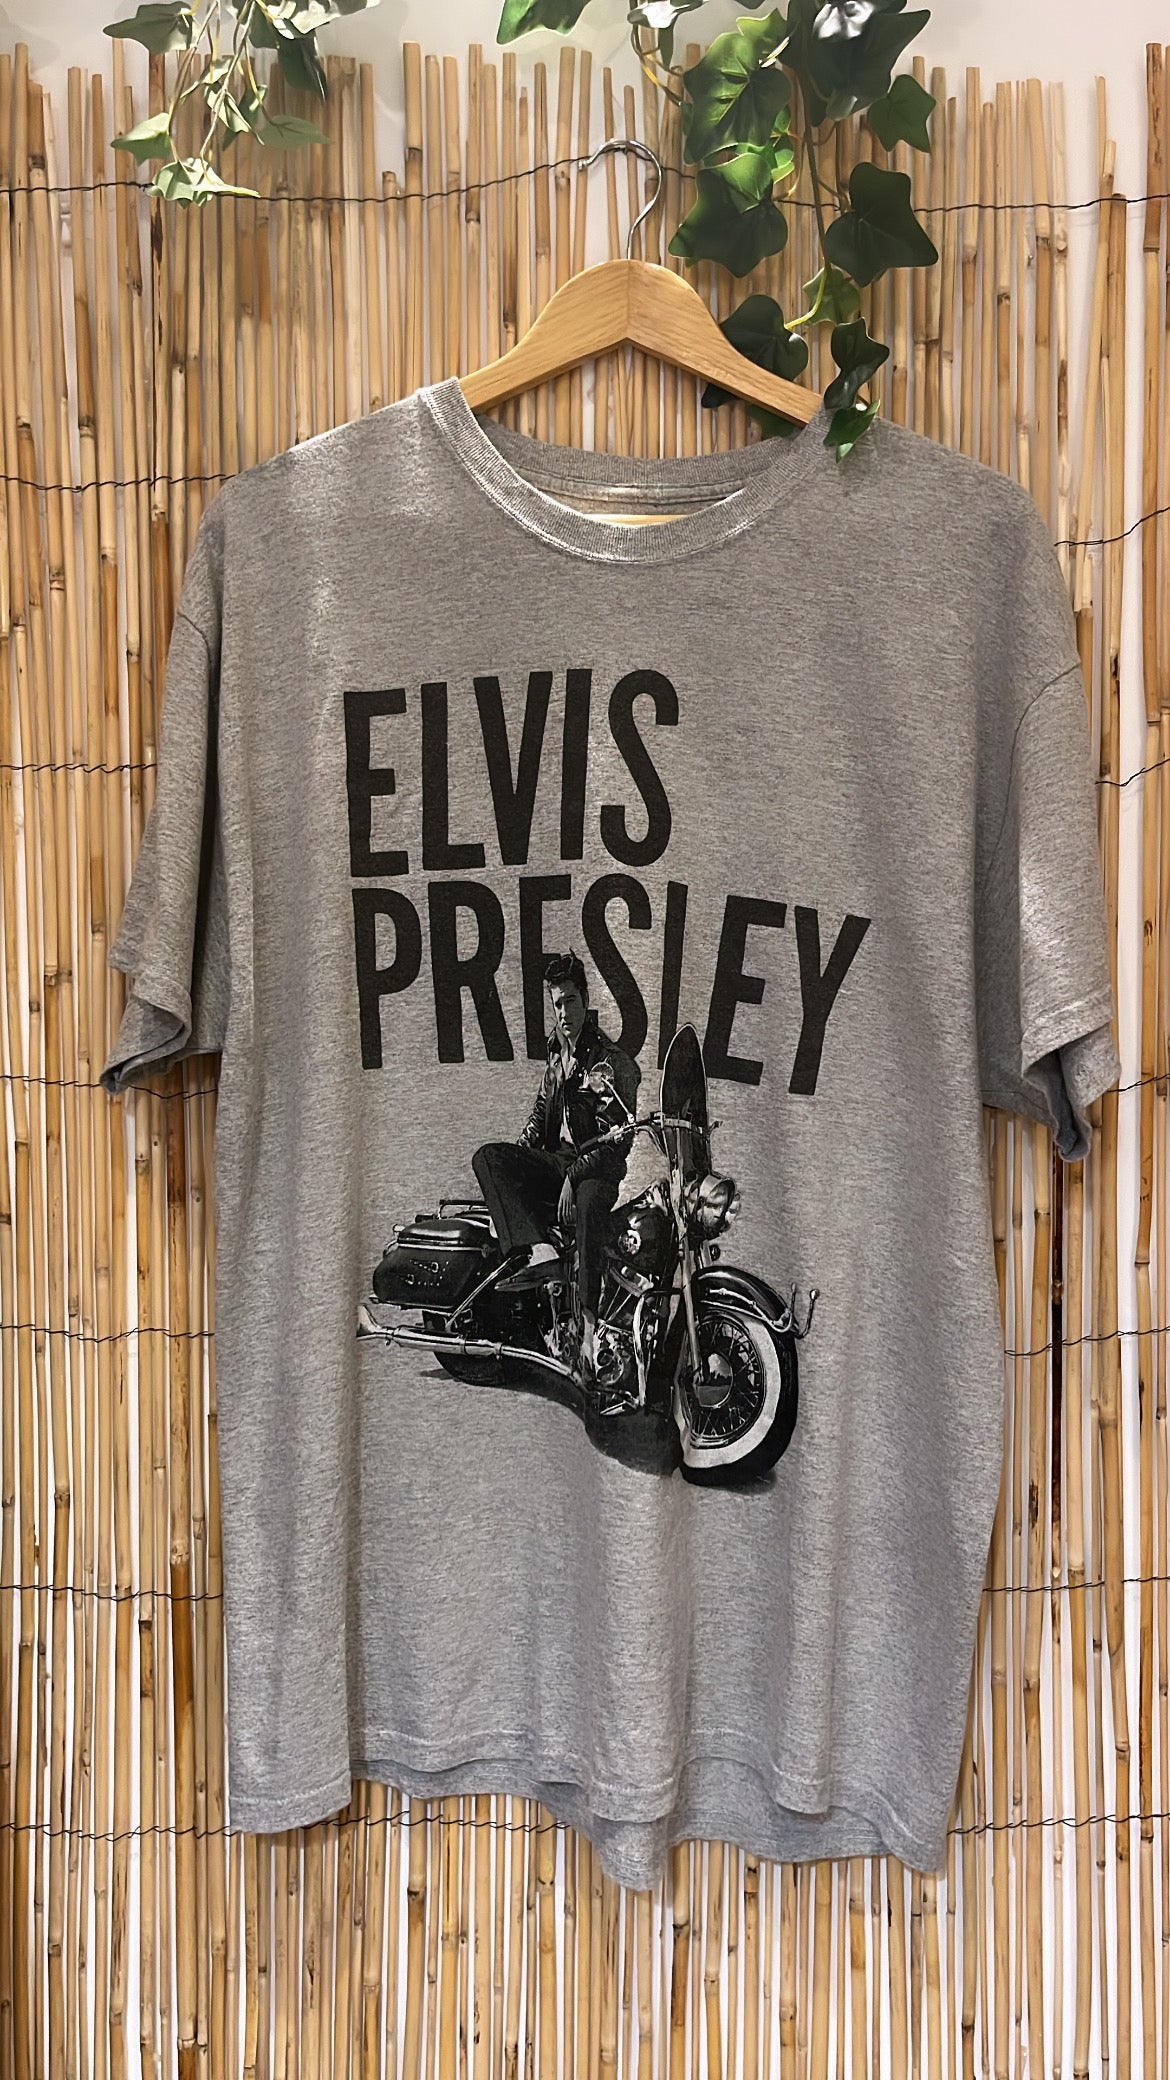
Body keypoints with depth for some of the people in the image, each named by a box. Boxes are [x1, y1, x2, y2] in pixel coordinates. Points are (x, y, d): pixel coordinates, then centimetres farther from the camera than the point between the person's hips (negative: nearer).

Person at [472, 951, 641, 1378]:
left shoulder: (611, 1060, -7)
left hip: (599, 1166, -7)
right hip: (556, 1159, 7)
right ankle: (538, 1249, -37)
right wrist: (521, 1150, 9)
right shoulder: (557, 1055, 17)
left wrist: (573, 1178, -24)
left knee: (590, 1203, -41)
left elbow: (615, 1137, -15)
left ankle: (591, 1323, -45)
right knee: (488, 1157, -18)